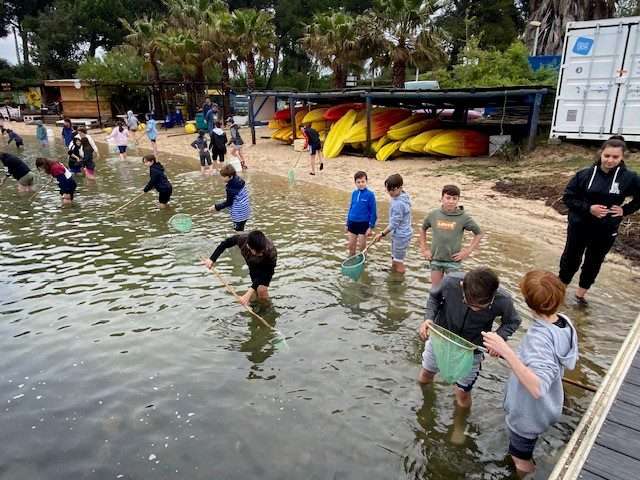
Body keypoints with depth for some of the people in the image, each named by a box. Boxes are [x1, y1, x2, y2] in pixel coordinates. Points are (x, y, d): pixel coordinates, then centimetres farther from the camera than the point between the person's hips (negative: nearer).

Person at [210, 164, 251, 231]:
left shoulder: (231, 188, -24)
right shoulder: (239, 180, 1)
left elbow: (229, 203, -16)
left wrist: (216, 207, -9)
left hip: (239, 214, -9)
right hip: (245, 211, 9)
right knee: (240, 230, 20)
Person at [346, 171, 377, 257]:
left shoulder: (370, 194, -12)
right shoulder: (354, 193, 3)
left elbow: (373, 212, -10)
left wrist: (371, 227, -12)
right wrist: (347, 223, 13)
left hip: (364, 224, -4)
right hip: (353, 223, 5)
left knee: (361, 247, 8)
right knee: (351, 246, 12)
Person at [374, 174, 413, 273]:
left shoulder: (398, 203, -28)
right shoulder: (403, 196, 2)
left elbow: (394, 224, -23)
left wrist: (382, 234, -12)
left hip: (401, 236, -10)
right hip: (398, 234, 10)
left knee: (398, 265, 5)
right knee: (394, 261, 23)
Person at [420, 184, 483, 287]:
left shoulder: (463, 217, -9)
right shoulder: (433, 215, -3)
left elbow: (479, 234, 0)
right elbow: (423, 229, 14)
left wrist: (467, 251, -6)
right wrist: (424, 249, 8)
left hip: (453, 260, -2)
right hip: (435, 259, 2)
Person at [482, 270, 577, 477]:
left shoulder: (539, 338, -38)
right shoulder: (565, 322, -13)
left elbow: (537, 388, -48)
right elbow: (569, 363, 4)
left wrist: (506, 351, -51)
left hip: (529, 414, -8)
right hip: (546, 407, 8)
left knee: (522, 460, 20)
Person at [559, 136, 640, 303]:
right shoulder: (585, 174, -11)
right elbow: (567, 197, -7)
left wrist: (625, 210, -7)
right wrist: (588, 208, -19)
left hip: (606, 231, 1)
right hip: (579, 226, -1)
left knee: (594, 262, 15)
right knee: (571, 258, 11)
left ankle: (581, 293, 34)